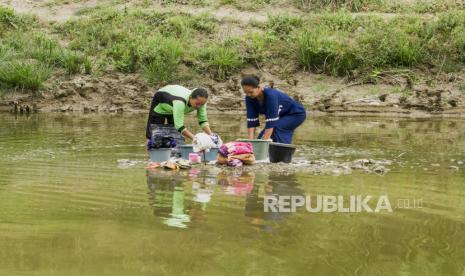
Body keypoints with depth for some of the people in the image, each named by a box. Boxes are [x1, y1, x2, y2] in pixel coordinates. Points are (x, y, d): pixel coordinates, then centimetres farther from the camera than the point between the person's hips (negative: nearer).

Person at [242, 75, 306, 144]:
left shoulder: (270, 95, -36)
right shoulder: (249, 98, -18)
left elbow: (271, 123, -39)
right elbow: (251, 121, -19)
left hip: (296, 113, -7)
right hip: (282, 115, 7)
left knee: (275, 128, -31)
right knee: (262, 136, -9)